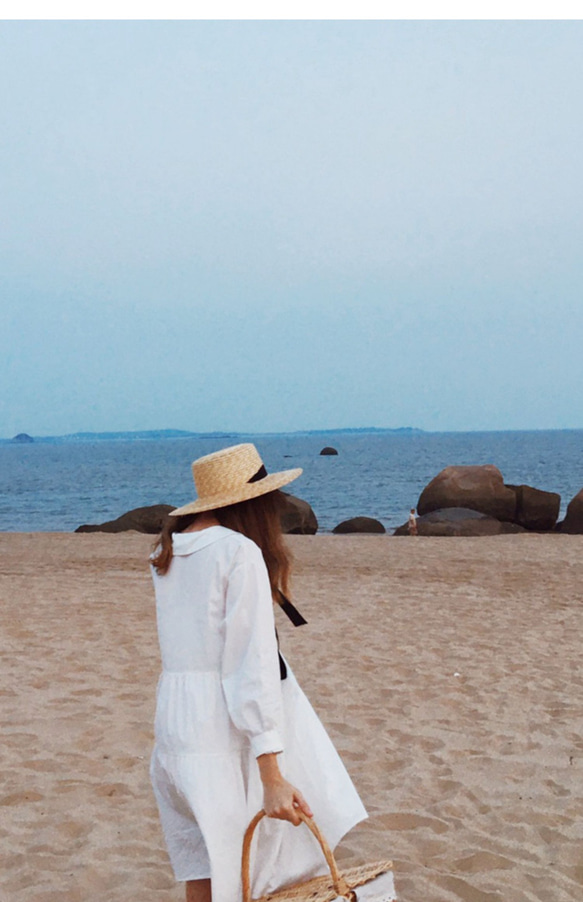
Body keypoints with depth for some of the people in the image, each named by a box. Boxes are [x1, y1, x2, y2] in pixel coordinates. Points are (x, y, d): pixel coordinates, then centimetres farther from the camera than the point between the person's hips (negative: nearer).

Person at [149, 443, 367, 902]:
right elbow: (252, 662, -20)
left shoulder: (167, 551, 8)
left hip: (177, 721, 7)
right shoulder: (240, 552, -14)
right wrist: (272, 776, -22)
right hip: (231, 726, -7)